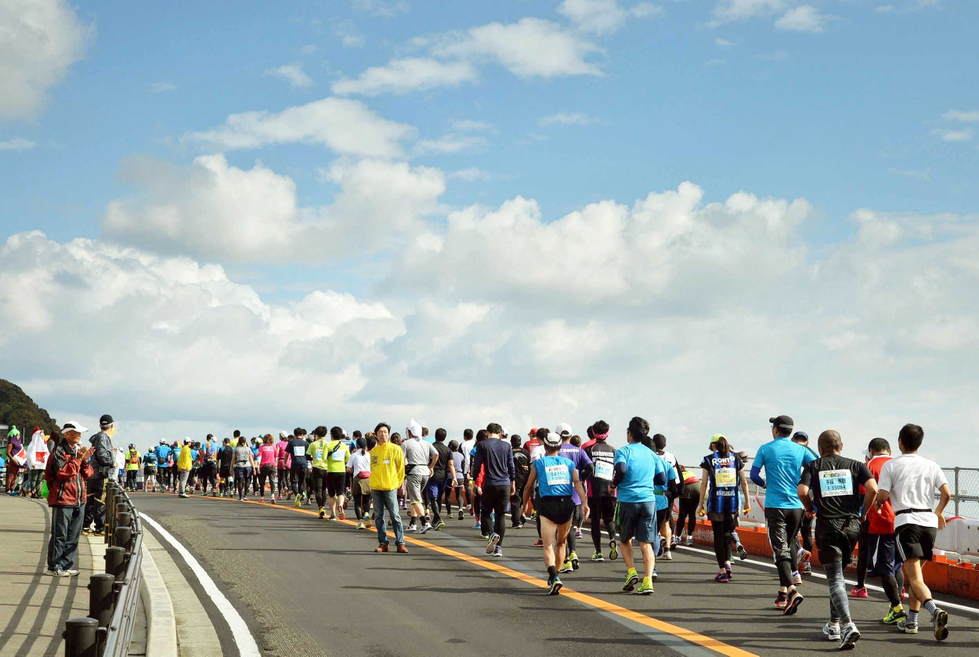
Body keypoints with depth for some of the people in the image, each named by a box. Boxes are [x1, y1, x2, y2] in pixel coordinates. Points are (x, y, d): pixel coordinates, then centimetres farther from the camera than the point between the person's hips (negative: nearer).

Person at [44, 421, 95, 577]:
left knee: (74, 535, 10)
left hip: (79, 499, 8)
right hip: (63, 499, -8)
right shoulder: (59, 451, -9)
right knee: (60, 535, -4)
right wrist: (77, 459, -18)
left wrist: (85, 460, -5)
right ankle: (54, 567, 2)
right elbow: (62, 473, -20)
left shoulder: (78, 450, 15)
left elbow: (88, 474, 12)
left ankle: (66, 565, 17)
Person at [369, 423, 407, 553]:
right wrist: (372, 484, 12)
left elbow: (401, 467, 1)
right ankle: (382, 543, 11)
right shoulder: (373, 451, 10)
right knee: (378, 516, 5)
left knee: (395, 516, -5)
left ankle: (400, 543, -2)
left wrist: (398, 483, 1)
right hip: (376, 488, 4)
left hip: (390, 487, -4)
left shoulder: (395, 449, -3)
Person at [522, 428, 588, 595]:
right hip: (566, 505, 3)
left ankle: (554, 576, -28)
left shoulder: (538, 463, 6)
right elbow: (577, 482, -3)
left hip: (547, 505, -3)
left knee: (548, 546, -6)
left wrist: (524, 504, 26)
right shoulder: (568, 463, 10)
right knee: (561, 543, 21)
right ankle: (554, 576, 29)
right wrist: (584, 503, -10)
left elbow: (529, 487, 11)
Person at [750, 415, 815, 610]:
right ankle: (794, 573, 19)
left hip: (775, 505, -3)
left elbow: (754, 474, -3)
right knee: (791, 541, 26)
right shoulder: (800, 450, 6)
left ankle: (789, 589, -18)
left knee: (780, 548, -6)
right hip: (796, 504, 3)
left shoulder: (765, 449, 0)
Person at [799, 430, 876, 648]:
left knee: (835, 580, -4)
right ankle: (834, 625, 27)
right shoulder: (855, 465, 9)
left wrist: (810, 509, 9)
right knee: (838, 575, 20)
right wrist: (862, 513, 6)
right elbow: (873, 488, -7)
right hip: (851, 525, 3)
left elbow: (802, 491, -11)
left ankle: (848, 625, -22)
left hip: (827, 526, -3)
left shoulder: (813, 466, 5)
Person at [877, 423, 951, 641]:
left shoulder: (891, 465, 2)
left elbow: (882, 496, -6)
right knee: (915, 573, 19)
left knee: (915, 578, -12)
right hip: (929, 521, 4)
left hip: (906, 521, -4)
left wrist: (878, 503, 18)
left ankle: (935, 610, -37)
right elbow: (946, 494, 4)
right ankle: (911, 621, 20)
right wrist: (939, 512, 23)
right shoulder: (931, 466, 11)